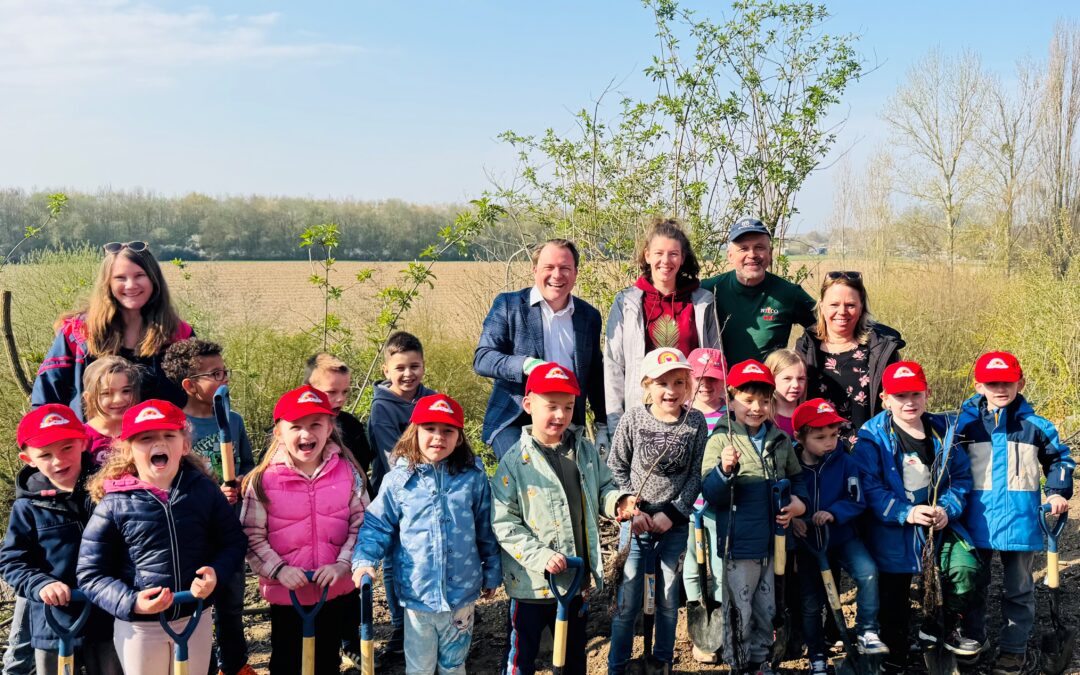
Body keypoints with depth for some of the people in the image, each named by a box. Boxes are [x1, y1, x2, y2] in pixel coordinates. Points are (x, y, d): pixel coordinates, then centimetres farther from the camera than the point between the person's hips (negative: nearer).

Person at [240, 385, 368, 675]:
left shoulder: (347, 472, -7)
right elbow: (252, 536, -10)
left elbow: (362, 524, -4)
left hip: (335, 589, 2)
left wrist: (342, 564, -15)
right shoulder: (263, 480, -13)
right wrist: (278, 570, -19)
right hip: (286, 592, -2)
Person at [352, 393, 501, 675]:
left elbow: (487, 532, 5)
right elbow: (376, 526, -2)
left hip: (462, 592, 1)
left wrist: (492, 573, 11)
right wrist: (364, 561, -17)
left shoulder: (473, 479, -4)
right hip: (417, 592, 0)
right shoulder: (397, 480, -6)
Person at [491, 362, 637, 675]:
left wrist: (619, 502, -10)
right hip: (531, 583, -5)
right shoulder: (516, 461, -14)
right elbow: (503, 522, -16)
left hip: (578, 577, 5)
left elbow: (602, 488, 13)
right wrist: (540, 556, -24)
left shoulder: (585, 450, 2)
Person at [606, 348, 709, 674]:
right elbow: (617, 468, -1)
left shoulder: (696, 422, -6)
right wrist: (633, 510, -8)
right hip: (636, 522, -1)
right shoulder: (632, 419, -8)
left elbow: (696, 475, -3)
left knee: (669, 600, 13)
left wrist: (672, 514, -9)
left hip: (675, 525, 1)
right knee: (627, 601, 4)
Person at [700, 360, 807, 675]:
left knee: (767, 609, 17)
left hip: (773, 541, 5)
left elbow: (796, 477, 20)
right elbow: (711, 495, -14)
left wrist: (799, 501, 1)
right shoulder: (721, 440, -10)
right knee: (739, 612, 5)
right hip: (740, 543, -5)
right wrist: (725, 469, -32)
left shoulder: (780, 441, 5)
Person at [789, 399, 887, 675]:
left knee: (868, 572, -27)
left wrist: (833, 513, -25)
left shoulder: (845, 462, -13)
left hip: (842, 536, 0)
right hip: (806, 541, 0)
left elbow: (856, 501, -10)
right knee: (811, 603, 10)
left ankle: (867, 633, -9)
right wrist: (791, 518, -22)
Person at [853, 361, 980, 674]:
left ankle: (944, 627, 10)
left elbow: (961, 476, 5)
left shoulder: (942, 431, 4)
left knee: (965, 566, -17)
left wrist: (947, 509, -12)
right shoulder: (873, 436, -10)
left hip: (939, 523, 3)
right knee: (895, 600, 5)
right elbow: (869, 486, -16)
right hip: (892, 529, -3)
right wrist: (906, 513, -24)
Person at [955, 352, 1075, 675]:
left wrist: (1057, 492, 1)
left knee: (1019, 588, 11)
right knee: (973, 584, 12)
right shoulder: (965, 422, -2)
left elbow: (1060, 458, 12)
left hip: (1020, 519, 0)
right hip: (977, 518, 0)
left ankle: (1014, 647, 23)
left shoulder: (1034, 425, -1)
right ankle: (971, 642, 26)